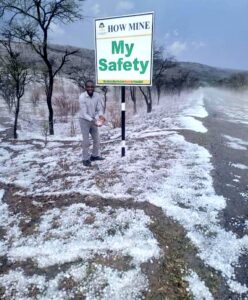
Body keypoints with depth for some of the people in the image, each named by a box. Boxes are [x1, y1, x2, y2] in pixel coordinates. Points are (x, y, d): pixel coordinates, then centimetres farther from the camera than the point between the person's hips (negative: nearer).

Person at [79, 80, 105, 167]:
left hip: (93, 120, 5)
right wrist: (92, 120, -37)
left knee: (97, 139, 12)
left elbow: (99, 109, -6)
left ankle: (95, 155, 30)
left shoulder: (97, 96, -10)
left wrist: (101, 116, -28)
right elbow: (84, 113, -24)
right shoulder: (82, 97, -23)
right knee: (86, 141, -2)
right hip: (84, 120, -5)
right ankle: (85, 159, 12)